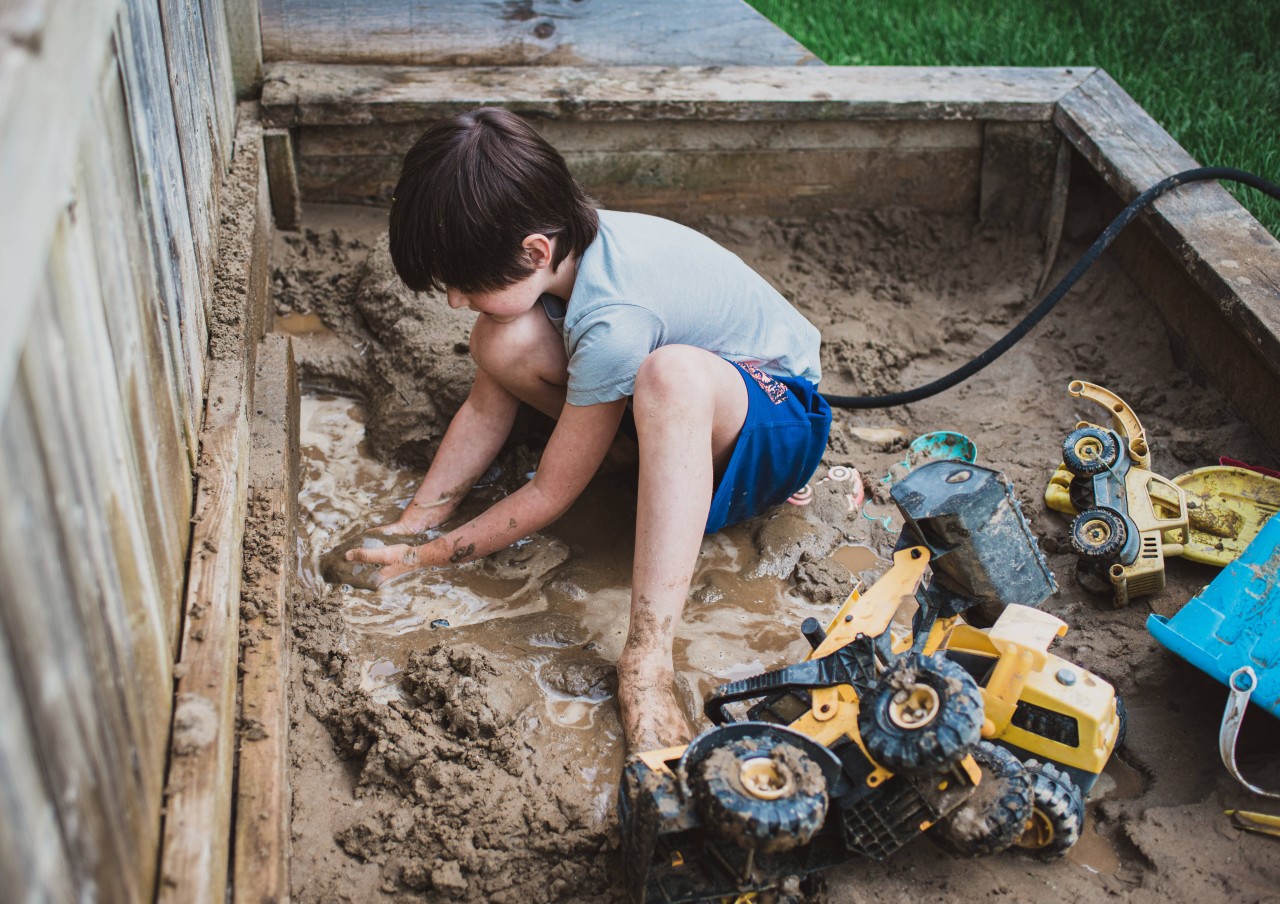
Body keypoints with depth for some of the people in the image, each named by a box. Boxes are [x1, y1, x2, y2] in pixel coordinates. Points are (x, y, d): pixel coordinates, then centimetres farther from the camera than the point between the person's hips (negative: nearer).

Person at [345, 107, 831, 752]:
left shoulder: (613, 322, -34)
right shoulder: (560, 246, -13)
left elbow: (549, 497, -22)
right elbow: (486, 407, -2)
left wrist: (427, 558, -14)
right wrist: (408, 528, -7)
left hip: (778, 415, -7)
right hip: (684, 411, 7)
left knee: (672, 373, -44)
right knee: (501, 344, -17)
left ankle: (646, 668, -45)